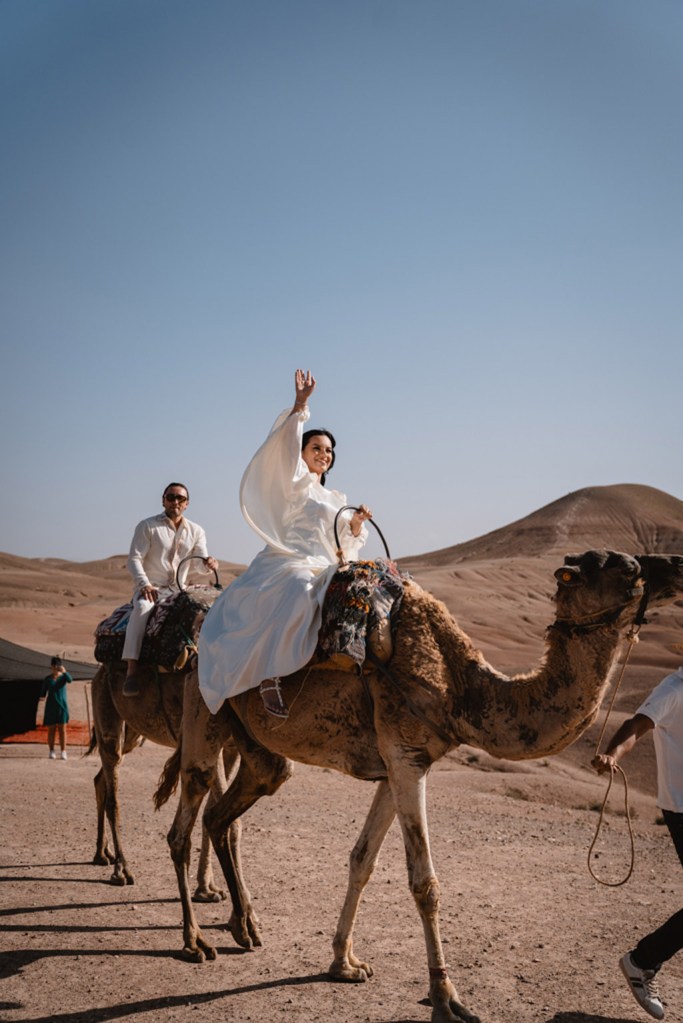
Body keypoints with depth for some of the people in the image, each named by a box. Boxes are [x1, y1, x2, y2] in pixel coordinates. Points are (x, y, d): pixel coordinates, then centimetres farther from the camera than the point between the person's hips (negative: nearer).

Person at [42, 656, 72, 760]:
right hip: (51, 706, 0)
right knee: (51, 729, 3)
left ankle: (63, 752, 0)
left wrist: (64, 671, -35)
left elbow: (70, 680, -22)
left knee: (62, 729, -1)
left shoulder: (63, 676, 0)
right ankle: (51, 751, 9)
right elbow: (44, 692, 4)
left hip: (62, 706, 0)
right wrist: (43, 697, -16)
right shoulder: (47, 679, 2)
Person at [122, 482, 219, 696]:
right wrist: (144, 584, -23)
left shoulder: (195, 531, 12)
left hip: (178, 591, 4)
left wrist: (208, 563, -22)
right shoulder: (147, 526, 1)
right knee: (142, 608, -36)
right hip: (149, 588, -4)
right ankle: (132, 669, -41)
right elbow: (134, 559, -6)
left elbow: (202, 565, 4)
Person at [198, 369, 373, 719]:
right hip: (287, 564, -8)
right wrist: (300, 404, -16)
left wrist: (356, 523, 5)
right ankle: (270, 678, -39)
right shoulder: (294, 482, 11)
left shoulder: (335, 499, 30)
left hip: (324, 568, 8)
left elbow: (346, 540, 25)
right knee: (299, 594, -38)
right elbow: (285, 444, -6)